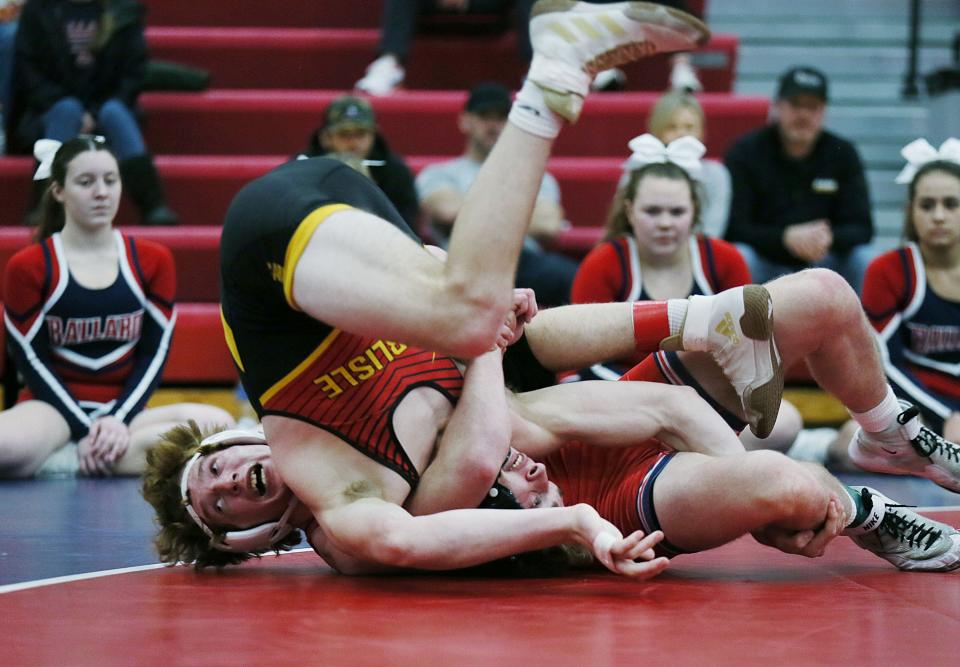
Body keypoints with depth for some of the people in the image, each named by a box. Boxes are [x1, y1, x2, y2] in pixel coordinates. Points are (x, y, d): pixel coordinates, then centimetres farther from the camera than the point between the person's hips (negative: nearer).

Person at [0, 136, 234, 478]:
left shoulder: (153, 260, 7)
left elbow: (155, 353, 4)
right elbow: (31, 359, -4)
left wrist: (119, 418, -13)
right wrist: (87, 430, -16)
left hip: (125, 409, 5)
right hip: (54, 407, -5)